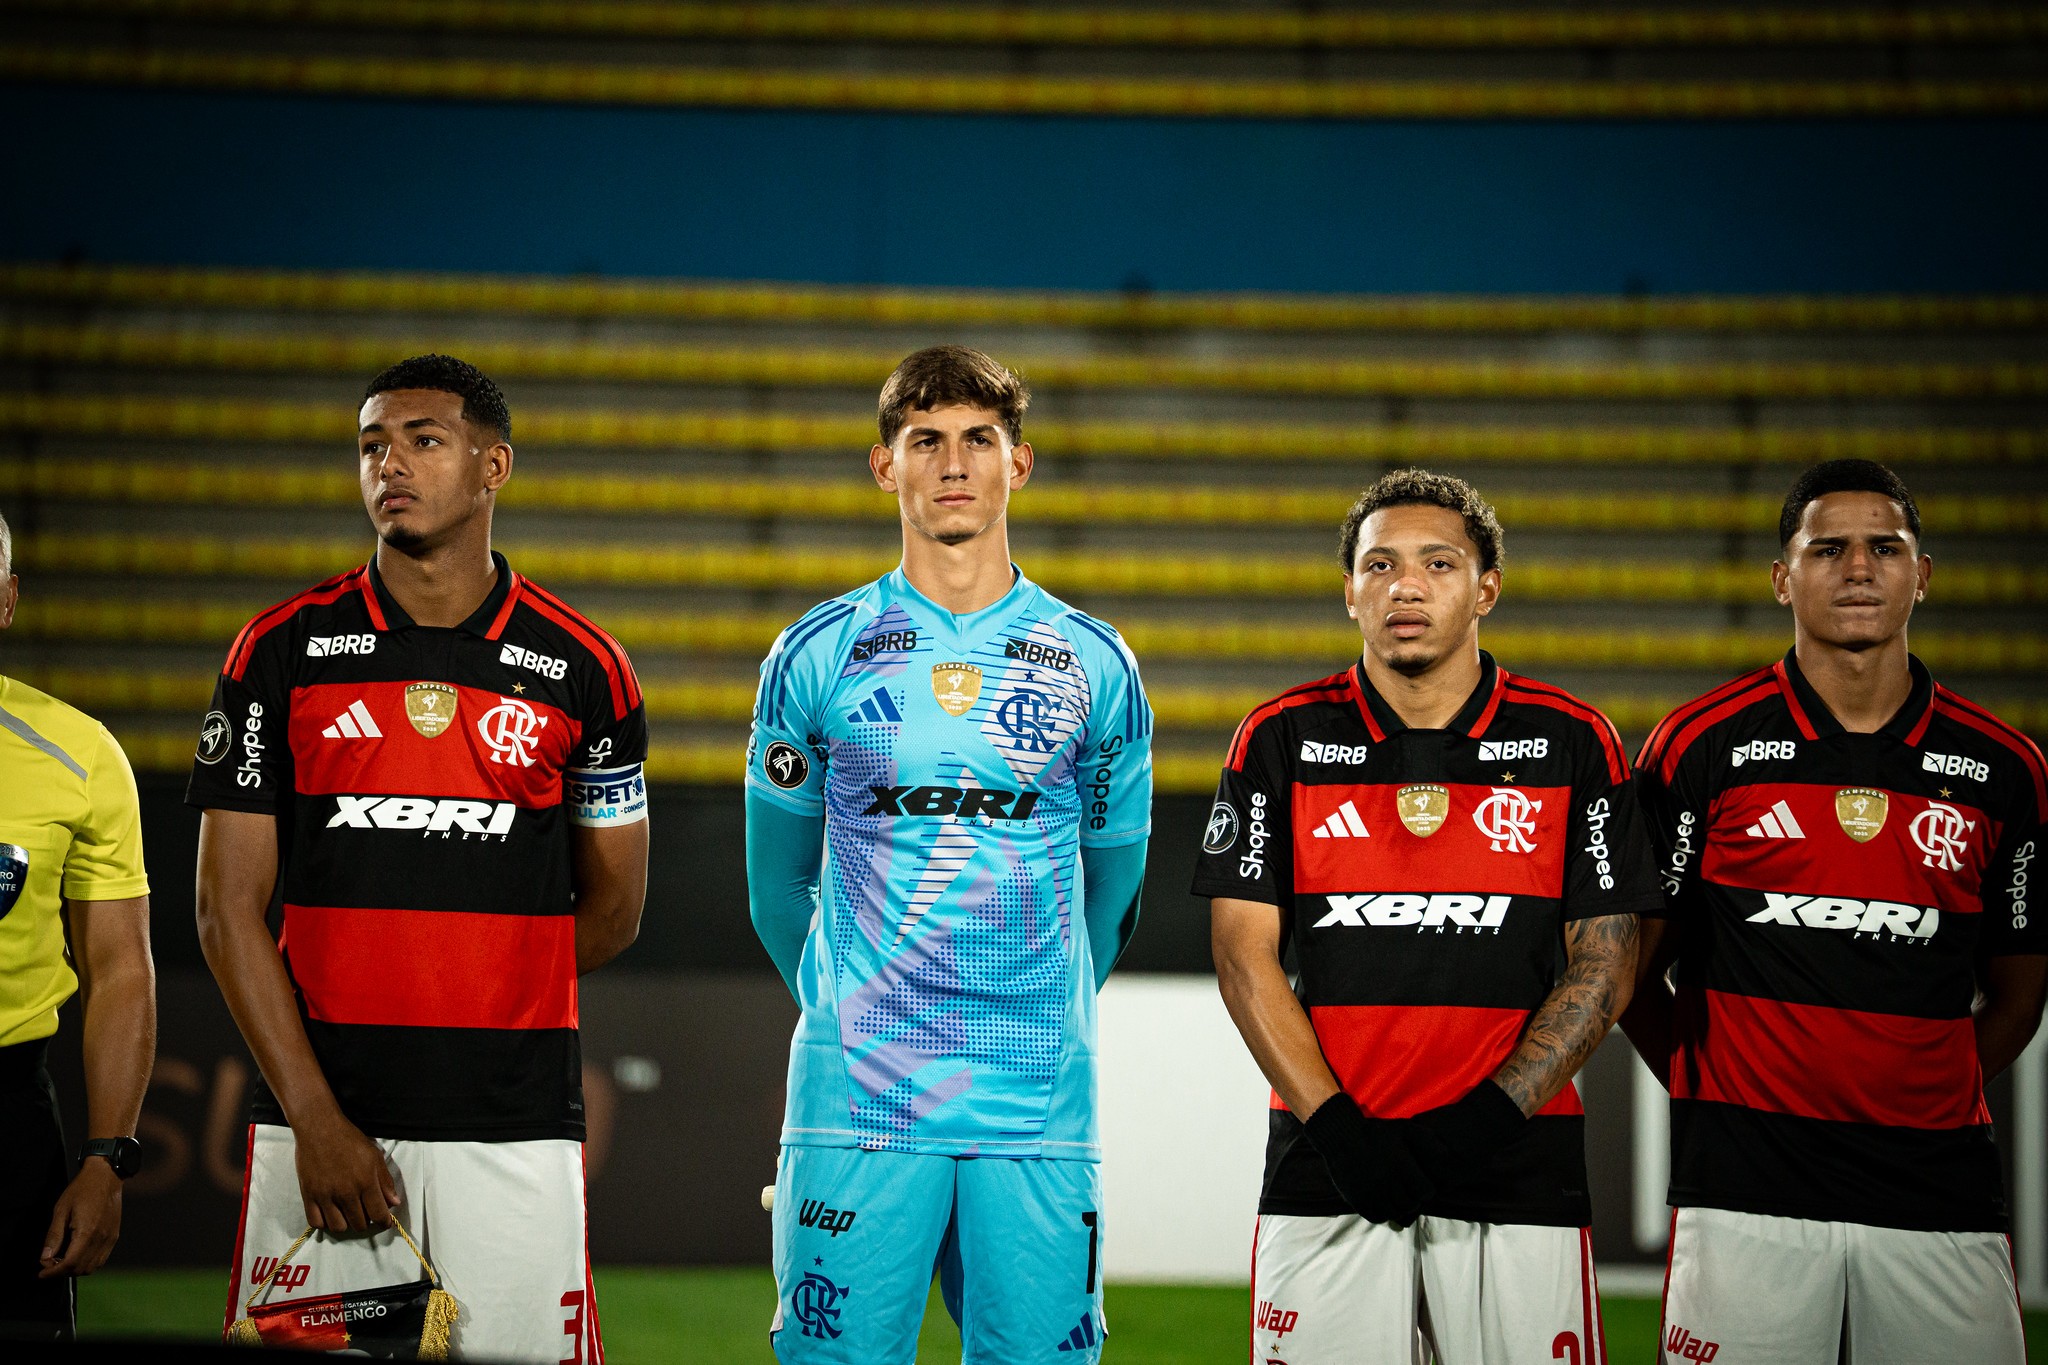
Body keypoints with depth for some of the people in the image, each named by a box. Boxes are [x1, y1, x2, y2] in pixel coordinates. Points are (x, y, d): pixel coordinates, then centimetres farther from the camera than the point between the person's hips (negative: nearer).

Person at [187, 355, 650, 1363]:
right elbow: (229, 909, 0)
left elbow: (612, 911, 14)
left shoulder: (582, 668, 5)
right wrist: (314, 1116, -9)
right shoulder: (282, 651, 3)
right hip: (319, 1116, 0)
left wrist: (473, 1006, 10)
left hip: (516, 1127, 0)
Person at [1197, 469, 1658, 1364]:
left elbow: (1606, 960, 2)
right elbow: (1246, 953, 2)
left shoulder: (1573, 743, 5)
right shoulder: (1283, 739, 6)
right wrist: (1333, 1122, -10)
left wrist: (1490, 1113, -11)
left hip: (1516, 1165, 0)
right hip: (1326, 1169, 0)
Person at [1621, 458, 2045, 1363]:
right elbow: (1629, 967, 7)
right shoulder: (1702, 746, 2)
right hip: (1746, 1188, -2)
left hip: (1939, 1190, 2)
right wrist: (1714, 1091, 3)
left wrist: (1927, 1099, 9)